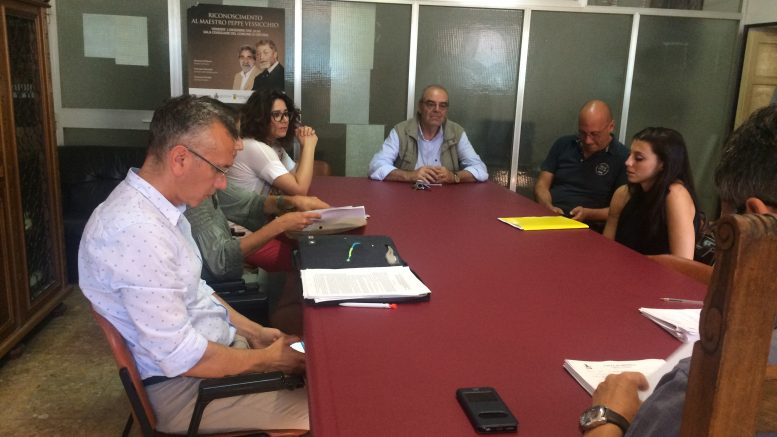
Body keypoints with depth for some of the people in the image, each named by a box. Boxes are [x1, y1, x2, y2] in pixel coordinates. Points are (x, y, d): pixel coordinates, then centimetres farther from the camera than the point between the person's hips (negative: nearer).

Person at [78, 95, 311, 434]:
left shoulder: (161, 207, 2)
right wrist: (268, 359, -14)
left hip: (214, 343, 9)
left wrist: (254, 332, 6)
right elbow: (182, 357, -27)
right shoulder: (136, 230, -30)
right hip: (186, 384, -9)